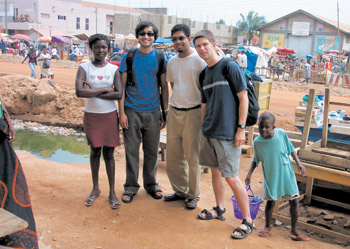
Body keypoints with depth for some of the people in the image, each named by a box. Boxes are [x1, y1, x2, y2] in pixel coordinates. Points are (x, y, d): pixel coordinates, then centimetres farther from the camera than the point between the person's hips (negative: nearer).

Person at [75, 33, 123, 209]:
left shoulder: (114, 69, 0)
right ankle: (95, 189, 27)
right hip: (91, 115, 0)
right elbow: (79, 92, -19)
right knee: (95, 151, 11)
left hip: (109, 115, 0)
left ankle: (112, 192, 14)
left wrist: (93, 92, -15)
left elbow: (118, 94, -13)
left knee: (108, 153, 5)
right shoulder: (84, 68, -3)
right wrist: (104, 89, -15)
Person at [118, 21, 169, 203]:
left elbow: (164, 87, 7)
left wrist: (165, 113, 4)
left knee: (152, 151, 9)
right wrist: (122, 112, -6)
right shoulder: (128, 57, 1)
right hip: (132, 111, -1)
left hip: (153, 111, 1)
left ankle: (151, 184, 26)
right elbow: (122, 87, 1)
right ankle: (131, 186, 19)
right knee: (131, 150, 5)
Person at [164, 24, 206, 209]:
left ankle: (193, 195, 16)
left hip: (193, 112, -6)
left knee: (192, 156, 1)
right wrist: (177, 101, 15)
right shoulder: (171, 62, 12)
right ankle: (180, 190, 27)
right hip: (174, 111, 6)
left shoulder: (199, 60, -8)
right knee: (173, 155, 11)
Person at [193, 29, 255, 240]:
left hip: (228, 133, -7)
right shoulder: (205, 74, 12)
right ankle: (219, 209, 34)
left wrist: (241, 128, -15)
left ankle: (248, 221, 10)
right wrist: (204, 129, 17)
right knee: (215, 170, 16)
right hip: (210, 133, 7)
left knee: (231, 177, -5)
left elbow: (243, 98, -11)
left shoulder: (230, 67, -9)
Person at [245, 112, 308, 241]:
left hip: (286, 172, 0)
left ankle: (294, 230, 22)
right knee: (270, 200, 6)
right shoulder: (257, 141, -10)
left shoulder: (281, 133, -14)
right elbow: (256, 159, 5)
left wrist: (299, 163, -8)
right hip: (270, 176, 0)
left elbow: (291, 149, 0)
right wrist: (249, 173, -1)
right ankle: (267, 227, 28)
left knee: (294, 201, 4)